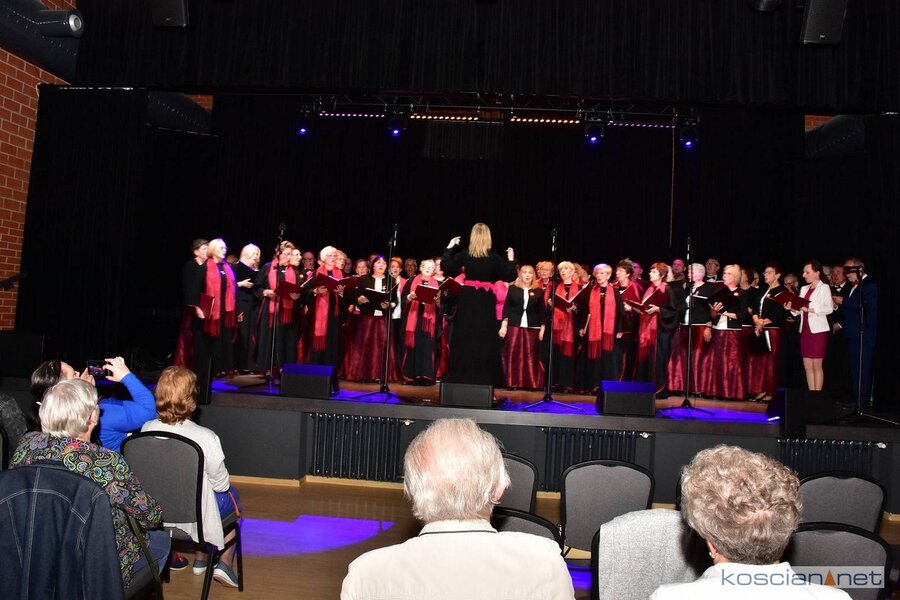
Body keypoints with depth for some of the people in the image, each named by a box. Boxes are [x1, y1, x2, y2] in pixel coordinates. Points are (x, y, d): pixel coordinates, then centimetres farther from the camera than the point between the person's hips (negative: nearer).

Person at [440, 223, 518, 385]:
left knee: (464, 338, 6)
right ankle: (483, 378, 6)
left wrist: (449, 248, 11)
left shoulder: (464, 255, -3)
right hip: (486, 300, -1)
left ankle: (461, 378, 9)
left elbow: (445, 267, 3)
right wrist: (511, 260, 11)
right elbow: (510, 277, -3)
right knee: (485, 339, 4)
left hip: (468, 299, 1)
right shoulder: (494, 257, -5)